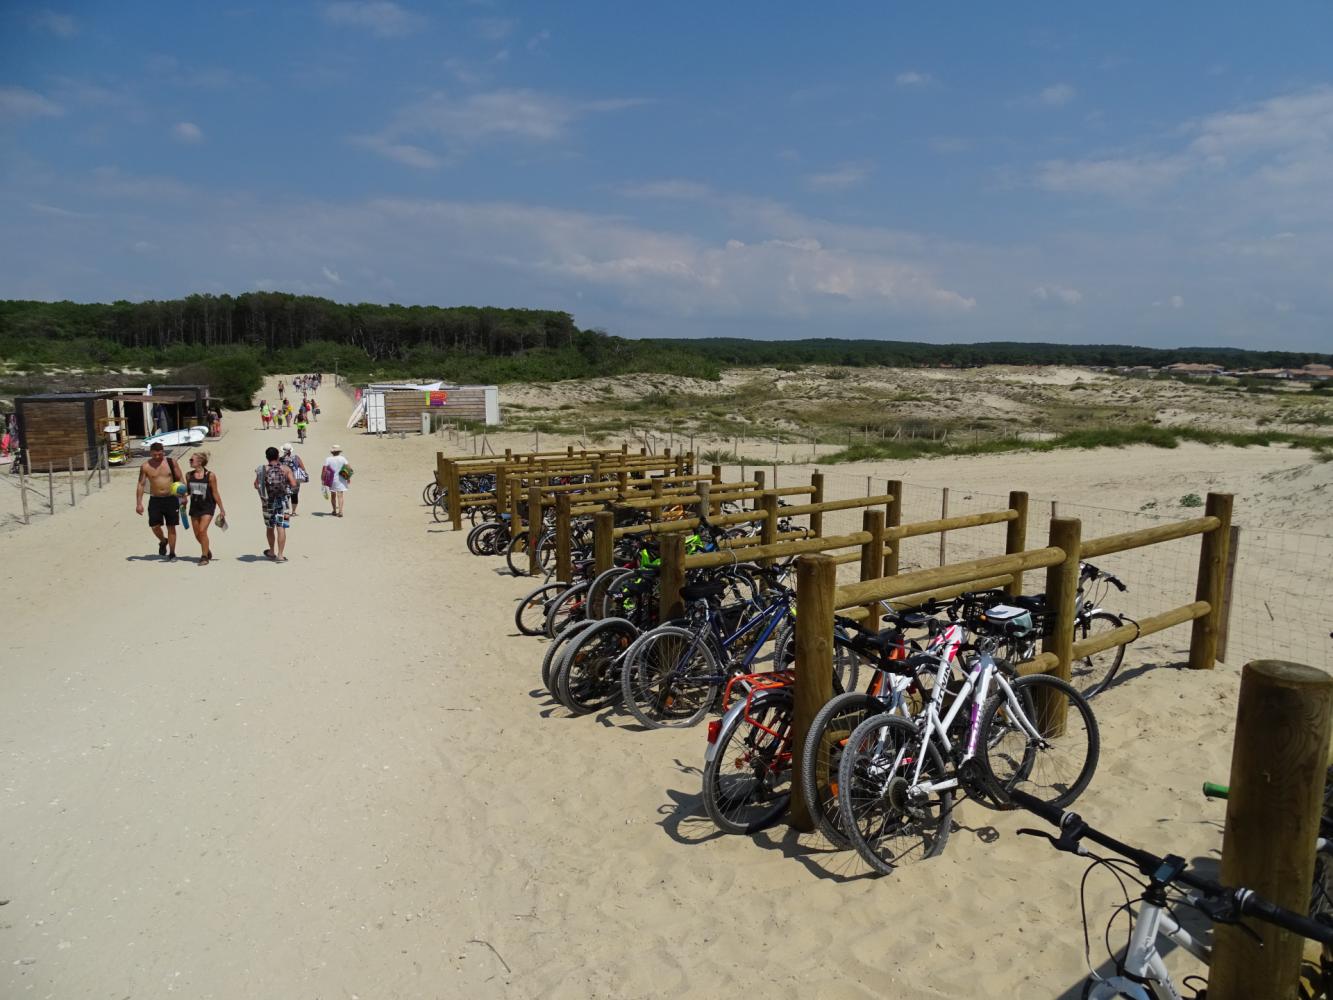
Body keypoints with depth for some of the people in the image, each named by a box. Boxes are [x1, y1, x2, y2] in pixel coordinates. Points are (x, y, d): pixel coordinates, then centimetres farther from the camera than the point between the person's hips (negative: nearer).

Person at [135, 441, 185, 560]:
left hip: (171, 499, -1)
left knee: (171, 527, 2)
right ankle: (163, 542, 29)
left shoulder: (171, 462, 0)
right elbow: (141, 485, 1)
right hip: (155, 500, 1)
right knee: (155, 526, -3)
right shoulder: (145, 466, 0)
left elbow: (180, 479, 5)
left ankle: (172, 553, 10)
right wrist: (138, 503, -5)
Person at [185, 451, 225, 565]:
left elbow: (215, 493, -4)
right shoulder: (189, 475, 3)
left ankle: (204, 556, -3)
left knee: (202, 531, -15)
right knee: (197, 534, 9)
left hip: (207, 506, -5)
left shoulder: (210, 475, -10)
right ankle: (207, 551, 34)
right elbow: (187, 491, 12)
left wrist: (222, 509, -3)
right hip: (194, 506, 5)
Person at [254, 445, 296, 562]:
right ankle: (280, 555, -8)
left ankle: (272, 552, 32)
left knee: (270, 528, 18)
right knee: (281, 528, -3)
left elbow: (256, 485, -3)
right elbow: (293, 484, -11)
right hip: (282, 501, -2)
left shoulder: (262, 470, -4)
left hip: (268, 501, 2)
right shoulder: (285, 469, -5)